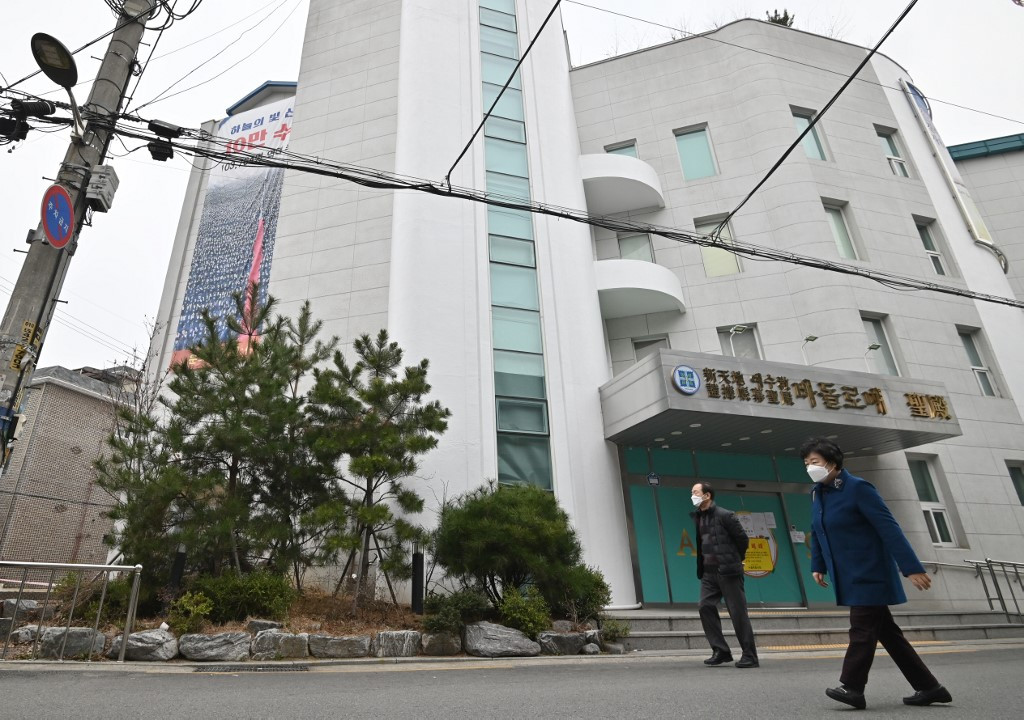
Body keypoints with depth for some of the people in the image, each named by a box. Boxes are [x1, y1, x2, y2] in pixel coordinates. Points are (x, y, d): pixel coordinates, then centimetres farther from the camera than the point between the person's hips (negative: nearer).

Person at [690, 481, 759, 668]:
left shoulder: (725, 515, -9)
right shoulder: (696, 517, 10)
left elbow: (743, 539, -3)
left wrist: (733, 560, 6)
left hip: (728, 571, -6)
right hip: (709, 572, 6)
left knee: (738, 612, -1)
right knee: (705, 606, -4)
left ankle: (750, 656, 9)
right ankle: (720, 651, 7)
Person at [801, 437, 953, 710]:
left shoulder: (858, 488, -16)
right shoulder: (817, 493, 7)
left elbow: (890, 529, -19)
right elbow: (818, 533, 15)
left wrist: (911, 567, -22)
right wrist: (818, 565, 12)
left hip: (868, 574, -8)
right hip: (848, 577, 8)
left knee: (862, 630, -5)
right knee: (886, 631, 13)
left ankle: (852, 687, 2)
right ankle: (929, 687, 24)